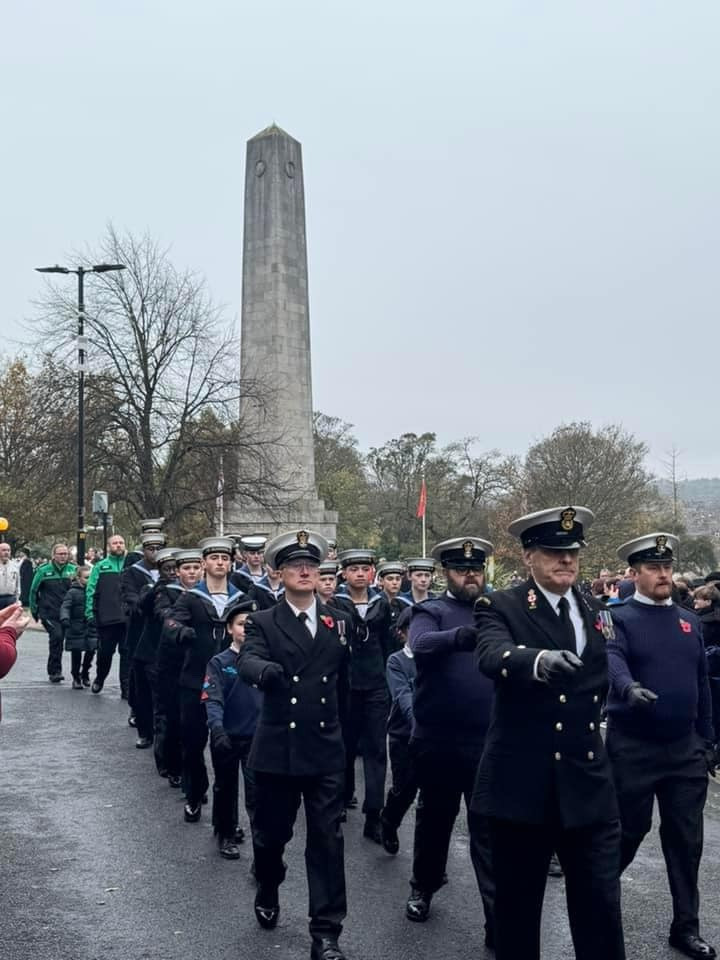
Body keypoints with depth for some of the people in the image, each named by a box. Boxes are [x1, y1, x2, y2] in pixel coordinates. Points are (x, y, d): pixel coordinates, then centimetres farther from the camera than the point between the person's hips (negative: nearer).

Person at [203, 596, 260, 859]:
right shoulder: (219, 662, -6)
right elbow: (212, 699, -15)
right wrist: (217, 728, -30)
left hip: (257, 736, 0)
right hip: (226, 737, 0)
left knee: (257, 791, -5)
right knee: (226, 788, 15)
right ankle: (225, 834, 33)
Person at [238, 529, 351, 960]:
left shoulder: (339, 621, 6)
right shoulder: (263, 623, -3)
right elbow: (247, 662, -23)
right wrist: (268, 671, -45)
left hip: (326, 751, 1)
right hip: (277, 750, -1)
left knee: (327, 841, 0)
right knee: (271, 834, 14)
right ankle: (268, 893, 43)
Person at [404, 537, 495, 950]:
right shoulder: (431, 612, -2)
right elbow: (421, 644, -25)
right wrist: (463, 634, -42)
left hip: (489, 741, 1)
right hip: (438, 740, 0)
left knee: (491, 828, 2)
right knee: (435, 817, 17)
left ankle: (499, 917, 8)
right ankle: (423, 887, 39)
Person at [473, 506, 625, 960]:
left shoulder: (597, 612, 9)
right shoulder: (500, 607, -6)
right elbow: (492, 656, -28)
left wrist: (589, 724, 12)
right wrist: (537, 661, -47)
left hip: (589, 785, 4)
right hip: (523, 783, -3)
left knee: (601, 907, 5)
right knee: (517, 906, 9)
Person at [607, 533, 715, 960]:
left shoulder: (689, 621, 9)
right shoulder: (620, 617, -7)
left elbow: (701, 683, 13)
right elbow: (612, 659, -26)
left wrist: (707, 739, 12)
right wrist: (628, 688, -47)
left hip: (685, 748, 5)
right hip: (633, 748, -4)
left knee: (686, 840, 9)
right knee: (629, 830, 7)